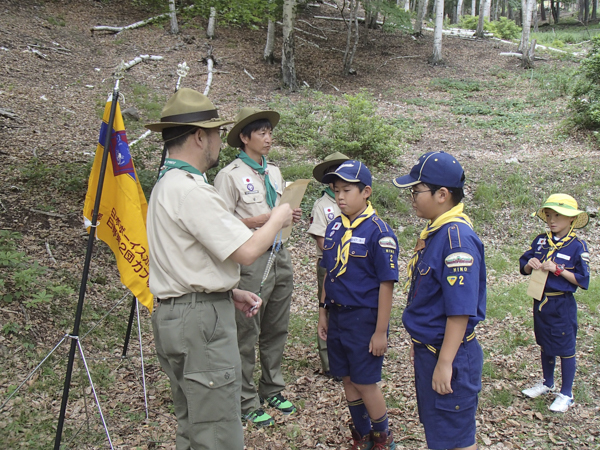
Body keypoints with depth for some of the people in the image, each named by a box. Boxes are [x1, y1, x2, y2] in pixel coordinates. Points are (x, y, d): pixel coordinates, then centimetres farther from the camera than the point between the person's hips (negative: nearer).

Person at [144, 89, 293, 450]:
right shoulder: (191, 189, -19)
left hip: (175, 316, 11)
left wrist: (230, 293, 13)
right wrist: (278, 219, -3)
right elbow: (246, 251, -21)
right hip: (201, 321, -11)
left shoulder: (166, 185, 14)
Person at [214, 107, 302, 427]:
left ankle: (272, 390, 32)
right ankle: (247, 403, 15)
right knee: (247, 334, 2)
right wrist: (260, 220, -20)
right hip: (251, 261, -7)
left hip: (279, 257, 8)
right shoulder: (230, 175, -8)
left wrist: (290, 216, 3)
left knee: (277, 330, 16)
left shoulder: (274, 172, 16)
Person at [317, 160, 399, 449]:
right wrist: (323, 312, 13)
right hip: (337, 317, 7)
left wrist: (380, 331, -15)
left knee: (365, 382, 3)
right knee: (347, 379, 15)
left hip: (364, 319, -6)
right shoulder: (334, 228, 5)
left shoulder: (378, 232, -15)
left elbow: (386, 284, -15)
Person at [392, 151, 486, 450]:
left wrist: (445, 363, -23)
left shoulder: (457, 237, -24)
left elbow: (461, 310, -26)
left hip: (449, 355, -9)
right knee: (434, 426, 24)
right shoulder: (433, 231, 6)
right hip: (428, 348, 9)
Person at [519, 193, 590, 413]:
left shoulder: (577, 246, -12)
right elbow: (524, 266, 7)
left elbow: (582, 280, -14)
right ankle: (547, 383, 38)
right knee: (545, 345, 20)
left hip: (562, 305, -5)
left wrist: (557, 269, -22)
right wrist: (530, 264, -14)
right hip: (540, 301, 5)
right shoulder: (540, 241, 2)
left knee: (565, 349, 7)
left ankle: (566, 394, 21)